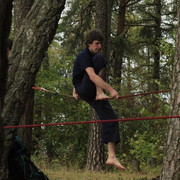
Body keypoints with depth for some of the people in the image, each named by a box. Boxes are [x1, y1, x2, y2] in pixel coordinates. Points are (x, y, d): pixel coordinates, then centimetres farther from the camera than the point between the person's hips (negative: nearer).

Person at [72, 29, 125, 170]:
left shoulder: (93, 55, 17)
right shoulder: (84, 56, -16)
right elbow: (92, 76, -31)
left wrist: (75, 91, 23)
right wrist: (110, 90, -38)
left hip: (93, 94, 8)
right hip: (84, 90, -8)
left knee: (110, 117, -10)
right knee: (100, 59, -20)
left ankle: (111, 157, -16)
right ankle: (100, 93, -24)